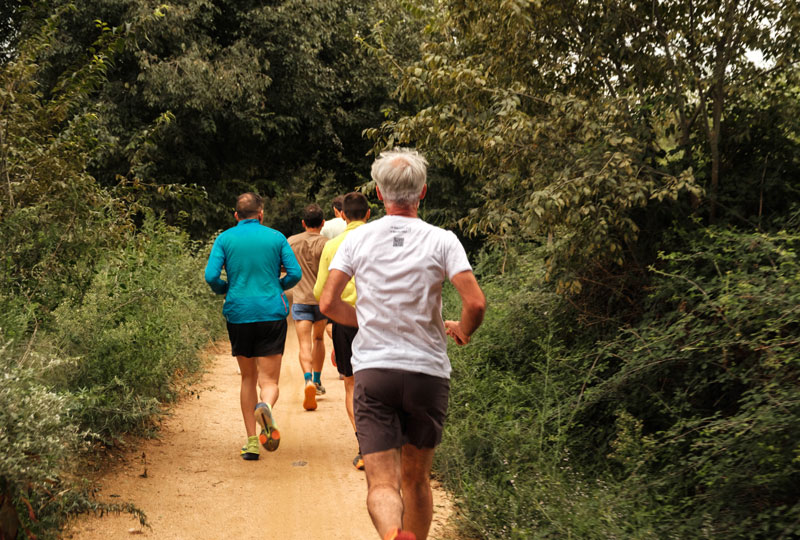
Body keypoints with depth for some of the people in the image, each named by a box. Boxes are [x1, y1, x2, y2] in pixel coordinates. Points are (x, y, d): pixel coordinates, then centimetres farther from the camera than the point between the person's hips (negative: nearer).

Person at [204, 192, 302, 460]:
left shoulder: (225, 239, 4)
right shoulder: (276, 237, 4)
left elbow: (211, 276, -7)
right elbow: (295, 273, -1)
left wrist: (225, 289, 14)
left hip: (238, 315, 1)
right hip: (271, 314, -1)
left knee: (248, 378, 15)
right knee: (269, 379, 0)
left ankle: (251, 442, 14)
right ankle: (265, 406, -36)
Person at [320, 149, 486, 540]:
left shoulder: (357, 238, 2)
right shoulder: (441, 241, -2)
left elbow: (328, 304, 0)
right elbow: (476, 304, -11)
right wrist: (461, 331, 11)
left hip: (373, 370, 0)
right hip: (428, 373, 1)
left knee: (382, 484, -5)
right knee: (416, 479, 19)